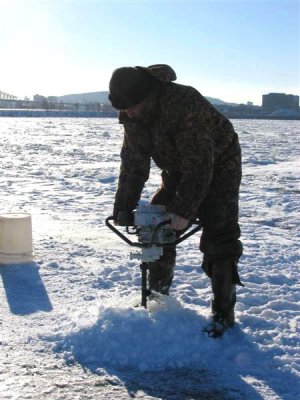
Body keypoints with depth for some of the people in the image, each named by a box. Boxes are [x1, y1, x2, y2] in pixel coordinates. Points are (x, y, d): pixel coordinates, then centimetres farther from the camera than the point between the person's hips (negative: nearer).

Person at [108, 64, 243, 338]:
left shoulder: (186, 104, -37)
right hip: (177, 172, 7)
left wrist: (184, 210, -39)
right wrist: (123, 208, -14)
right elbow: (133, 163, -8)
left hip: (218, 167, -7)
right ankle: (157, 295, 18)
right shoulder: (132, 116, -13)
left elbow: (199, 163, -37)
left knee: (219, 237, -15)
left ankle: (224, 312, -6)